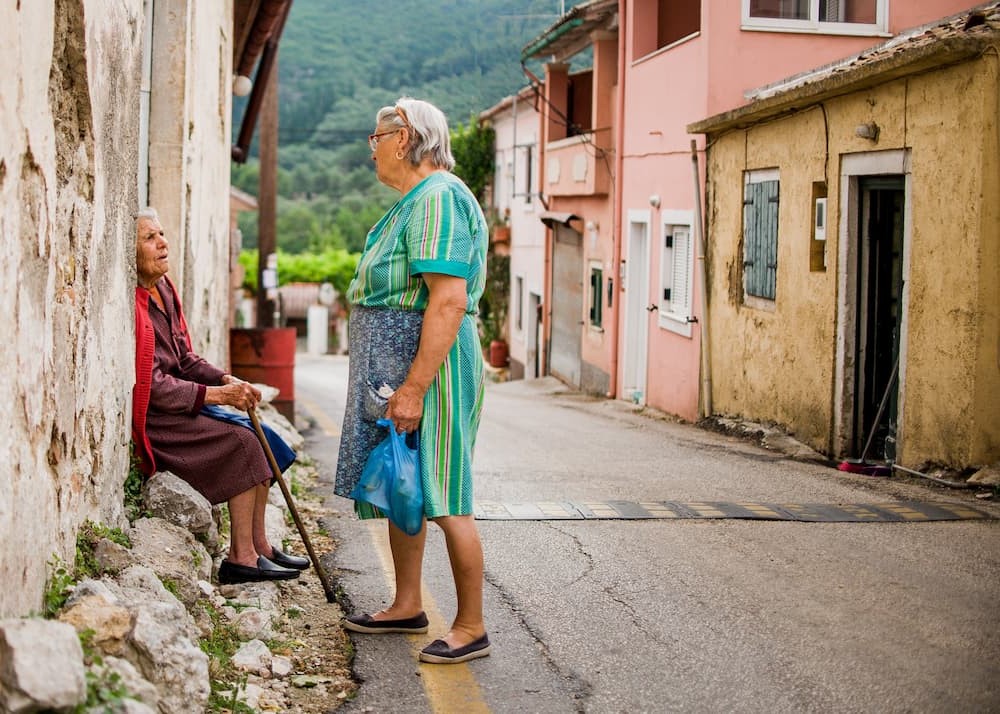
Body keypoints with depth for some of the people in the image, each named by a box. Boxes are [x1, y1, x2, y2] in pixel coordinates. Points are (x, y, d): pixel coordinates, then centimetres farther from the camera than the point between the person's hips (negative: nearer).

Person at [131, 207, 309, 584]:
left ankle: (259, 545, 5)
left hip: (177, 406, 9)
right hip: (148, 419, -9)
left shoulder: (163, 289, 10)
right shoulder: (133, 305, -19)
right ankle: (241, 557, -12)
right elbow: (152, 387, -21)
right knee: (241, 442, -17)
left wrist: (229, 381, -3)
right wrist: (216, 395, -17)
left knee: (262, 439, 0)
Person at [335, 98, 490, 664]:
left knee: (443, 498, -5)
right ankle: (408, 606, 27)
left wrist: (415, 388, -27)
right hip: (394, 364, 11)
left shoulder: (439, 198, -16)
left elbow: (449, 301, -25)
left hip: (427, 362, -11)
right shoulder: (412, 202, 18)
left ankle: (472, 627, 2)